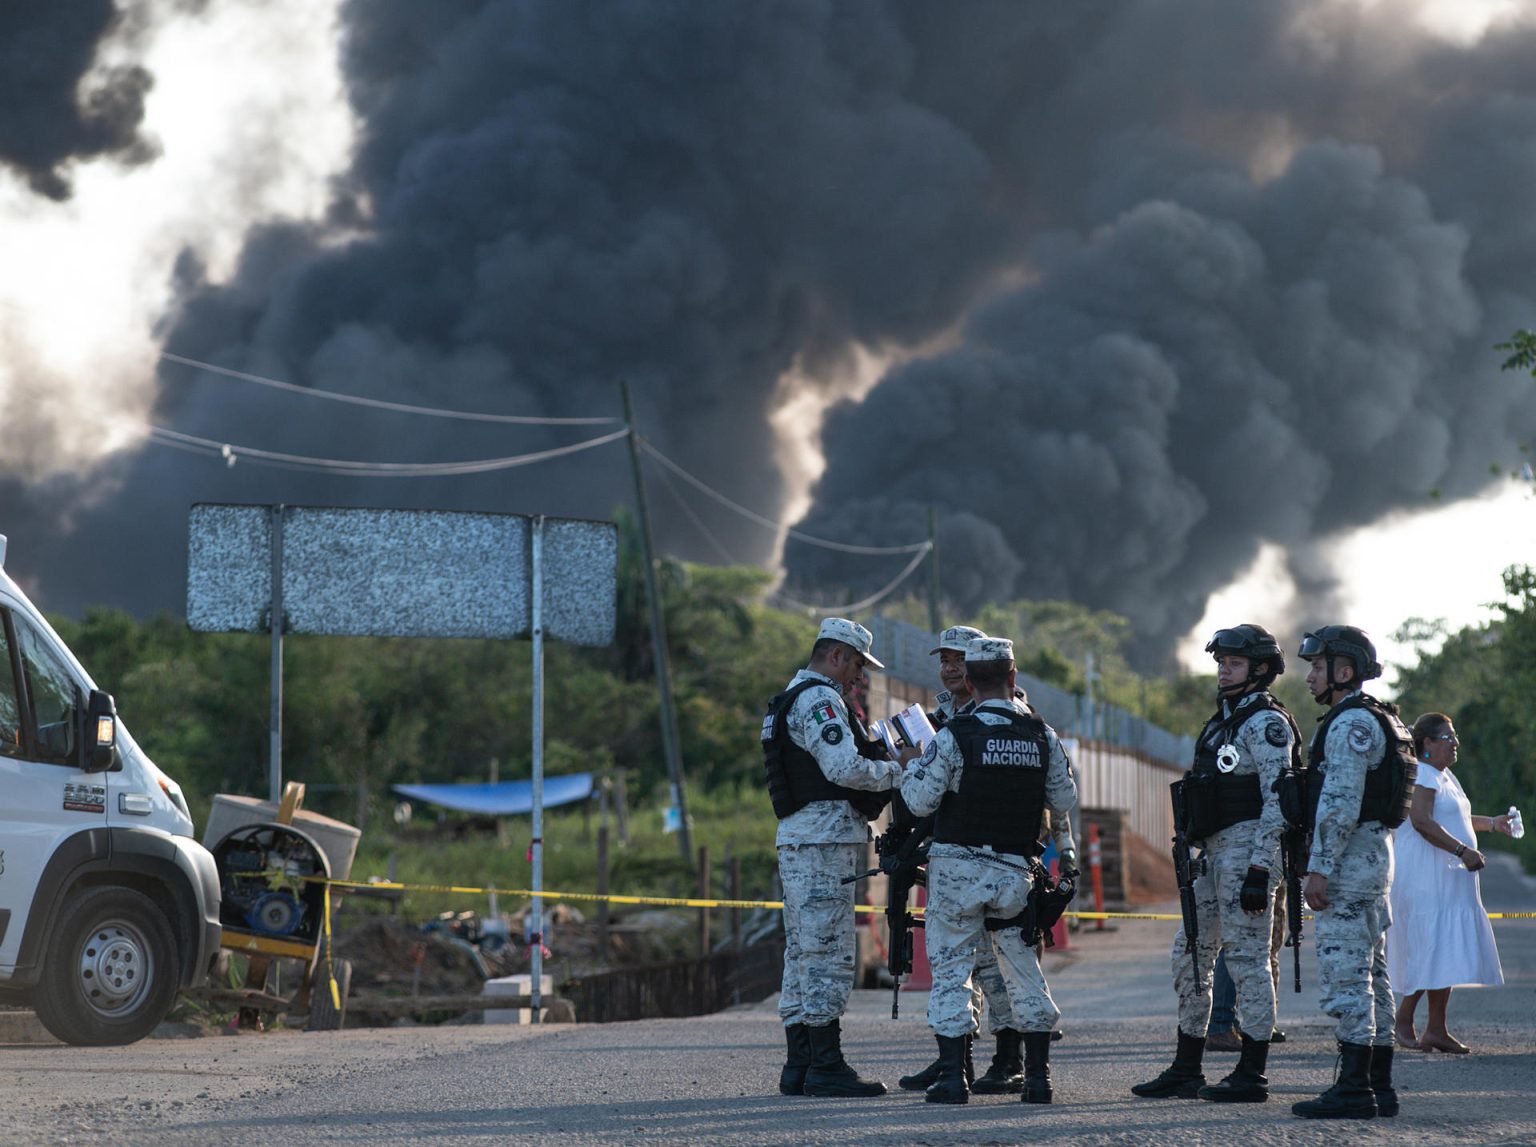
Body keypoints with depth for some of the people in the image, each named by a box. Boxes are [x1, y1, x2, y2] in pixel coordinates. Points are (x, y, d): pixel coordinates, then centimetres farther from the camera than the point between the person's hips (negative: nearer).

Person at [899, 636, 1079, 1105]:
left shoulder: (954, 736, -11)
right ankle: (1038, 1075, 12)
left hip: (957, 868, -3)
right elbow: (1064, 802, 10)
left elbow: (920, 801, -9)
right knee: (1023, 971, 13)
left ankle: (952, 1077, -2)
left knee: (951, 971, 3)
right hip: (1015, 871, 3)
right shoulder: (1042, 737, 1)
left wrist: (910, 765, 9)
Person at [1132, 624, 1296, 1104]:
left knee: (1247, 958, -6)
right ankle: (1186, 1070, 18)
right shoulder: (1224, 719, 18)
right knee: (1189, 956, 11)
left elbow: (1277, 803, -17)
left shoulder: (1266, 723, -11)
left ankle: (1252, 1076, -2)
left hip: (1249, 850, -10)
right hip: (1214, 851, 10)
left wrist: (1259, 872, -21)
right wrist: (1194, 856, 21)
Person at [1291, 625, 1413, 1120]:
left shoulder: (1351, 723, -15)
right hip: (1373, 856, 11)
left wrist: (1319, 869, -22)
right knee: (1370, 976, 11)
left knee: (1344, 976, -11)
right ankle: (1379, 1086, 13)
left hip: (1349, 857, -11)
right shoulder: (1374, 720, 20)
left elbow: (1340, 803, -22)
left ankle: (1353, 1088, -13)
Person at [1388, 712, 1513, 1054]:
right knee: (1432, 948, -13)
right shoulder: (1421, 776, -12)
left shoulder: (1445, 777, 20)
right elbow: (1422, 822, -25)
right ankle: (1402, 1022, -6)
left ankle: (1436, 1030, 10)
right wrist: (1462, 850, -28)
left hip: (1449, 880, 10)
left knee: (1447, 955, 8)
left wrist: (1491, 823, 32)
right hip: (1425, 878, -10)